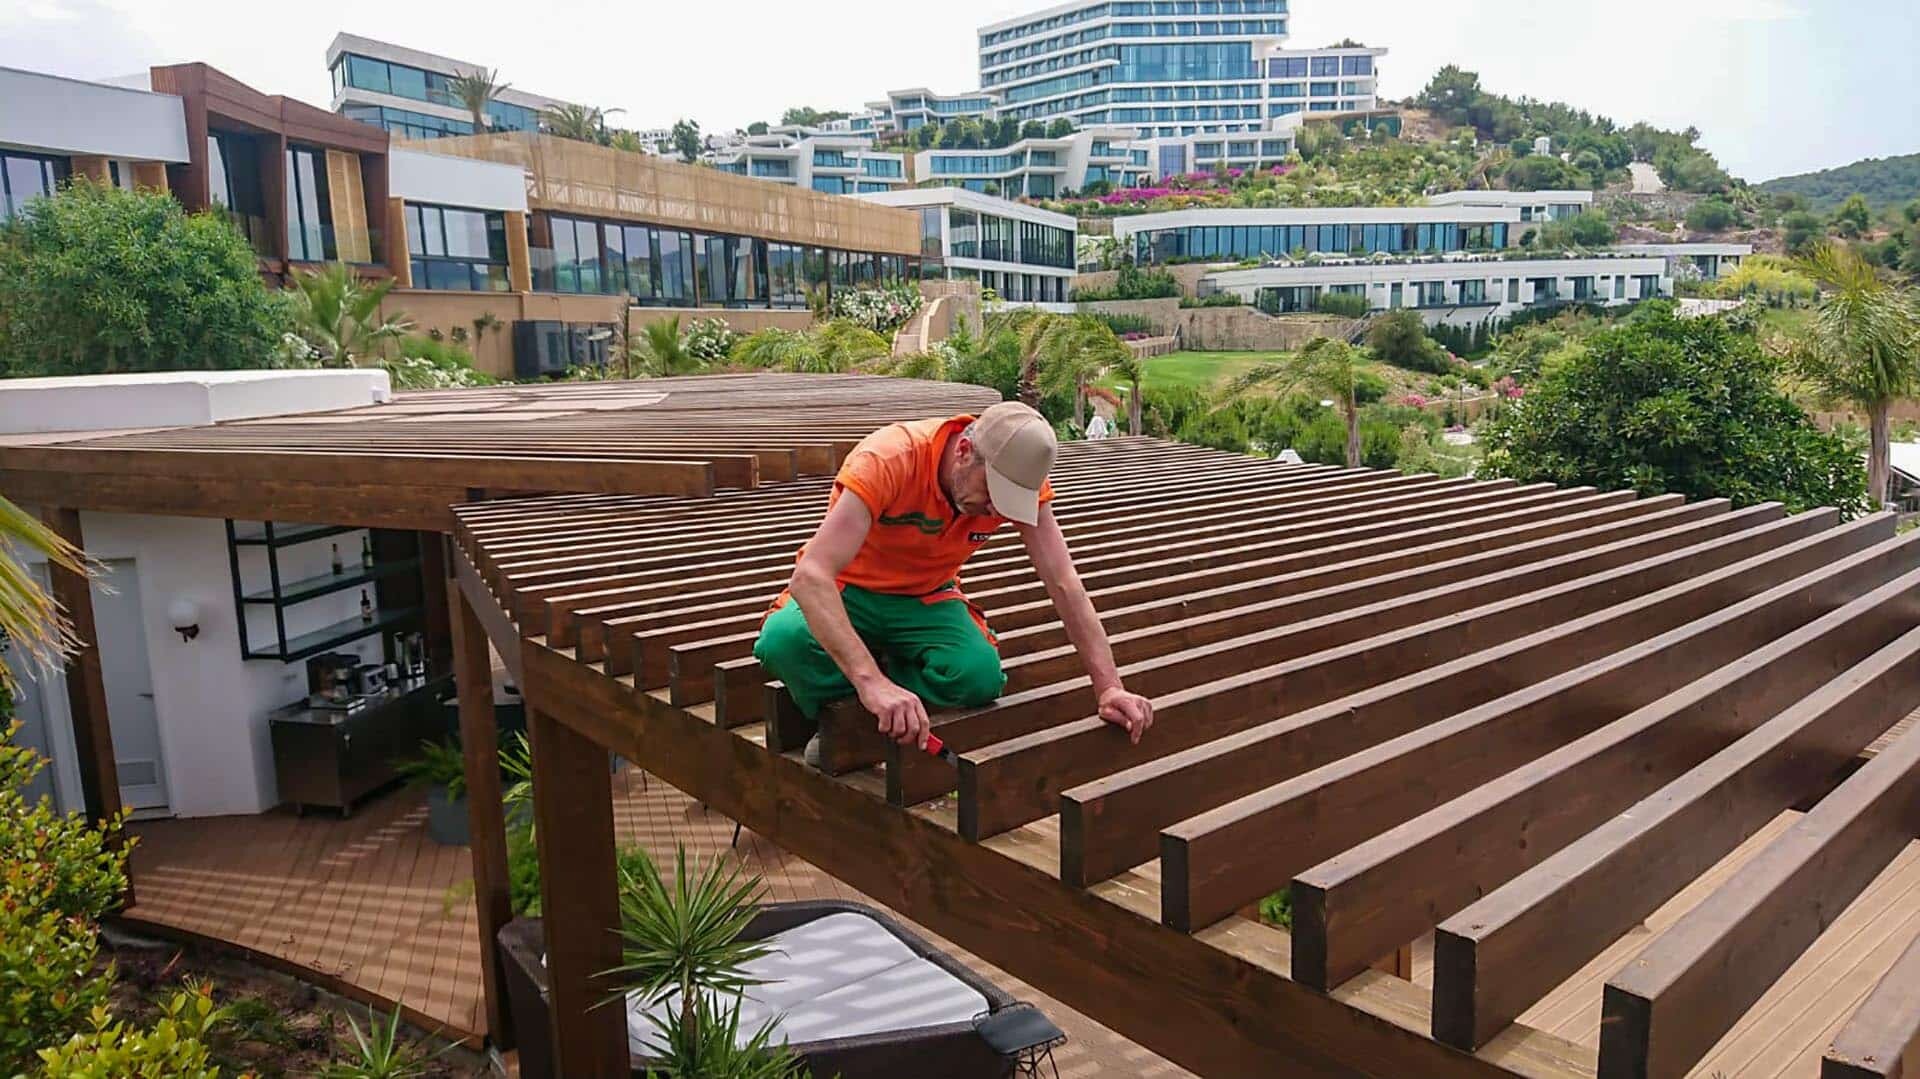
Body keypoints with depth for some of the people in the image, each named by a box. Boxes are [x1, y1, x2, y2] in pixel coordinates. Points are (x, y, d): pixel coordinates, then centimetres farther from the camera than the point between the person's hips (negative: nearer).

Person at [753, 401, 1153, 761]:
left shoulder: (1021, 474, -20)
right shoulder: (889, 459, -34)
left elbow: (1064, 584, -17)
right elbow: (811, 575, -43)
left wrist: (1109, 688, -24)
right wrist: (872, 682, -53)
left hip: (926, 598, 3)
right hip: (848, 591, -2)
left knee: (981, 675, -29)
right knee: (782, 642, -35)